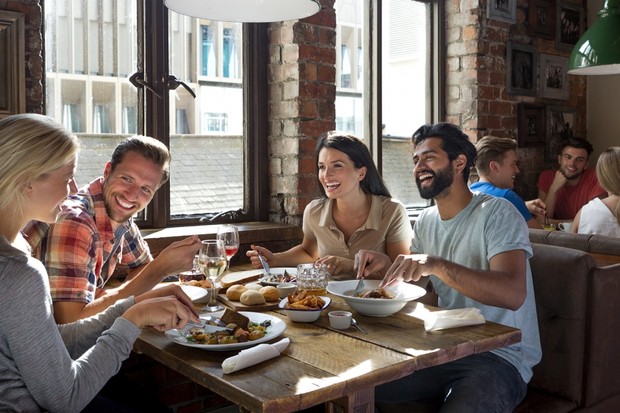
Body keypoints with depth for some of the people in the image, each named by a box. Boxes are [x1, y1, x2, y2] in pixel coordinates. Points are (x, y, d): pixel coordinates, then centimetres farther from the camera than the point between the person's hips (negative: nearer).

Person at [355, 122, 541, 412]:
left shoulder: (497, 213, -13)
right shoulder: (426, 221, 9)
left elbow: (513, 294, -27)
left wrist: (436, 265, -37)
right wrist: (387, 266, -8)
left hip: (500, 356, -6)